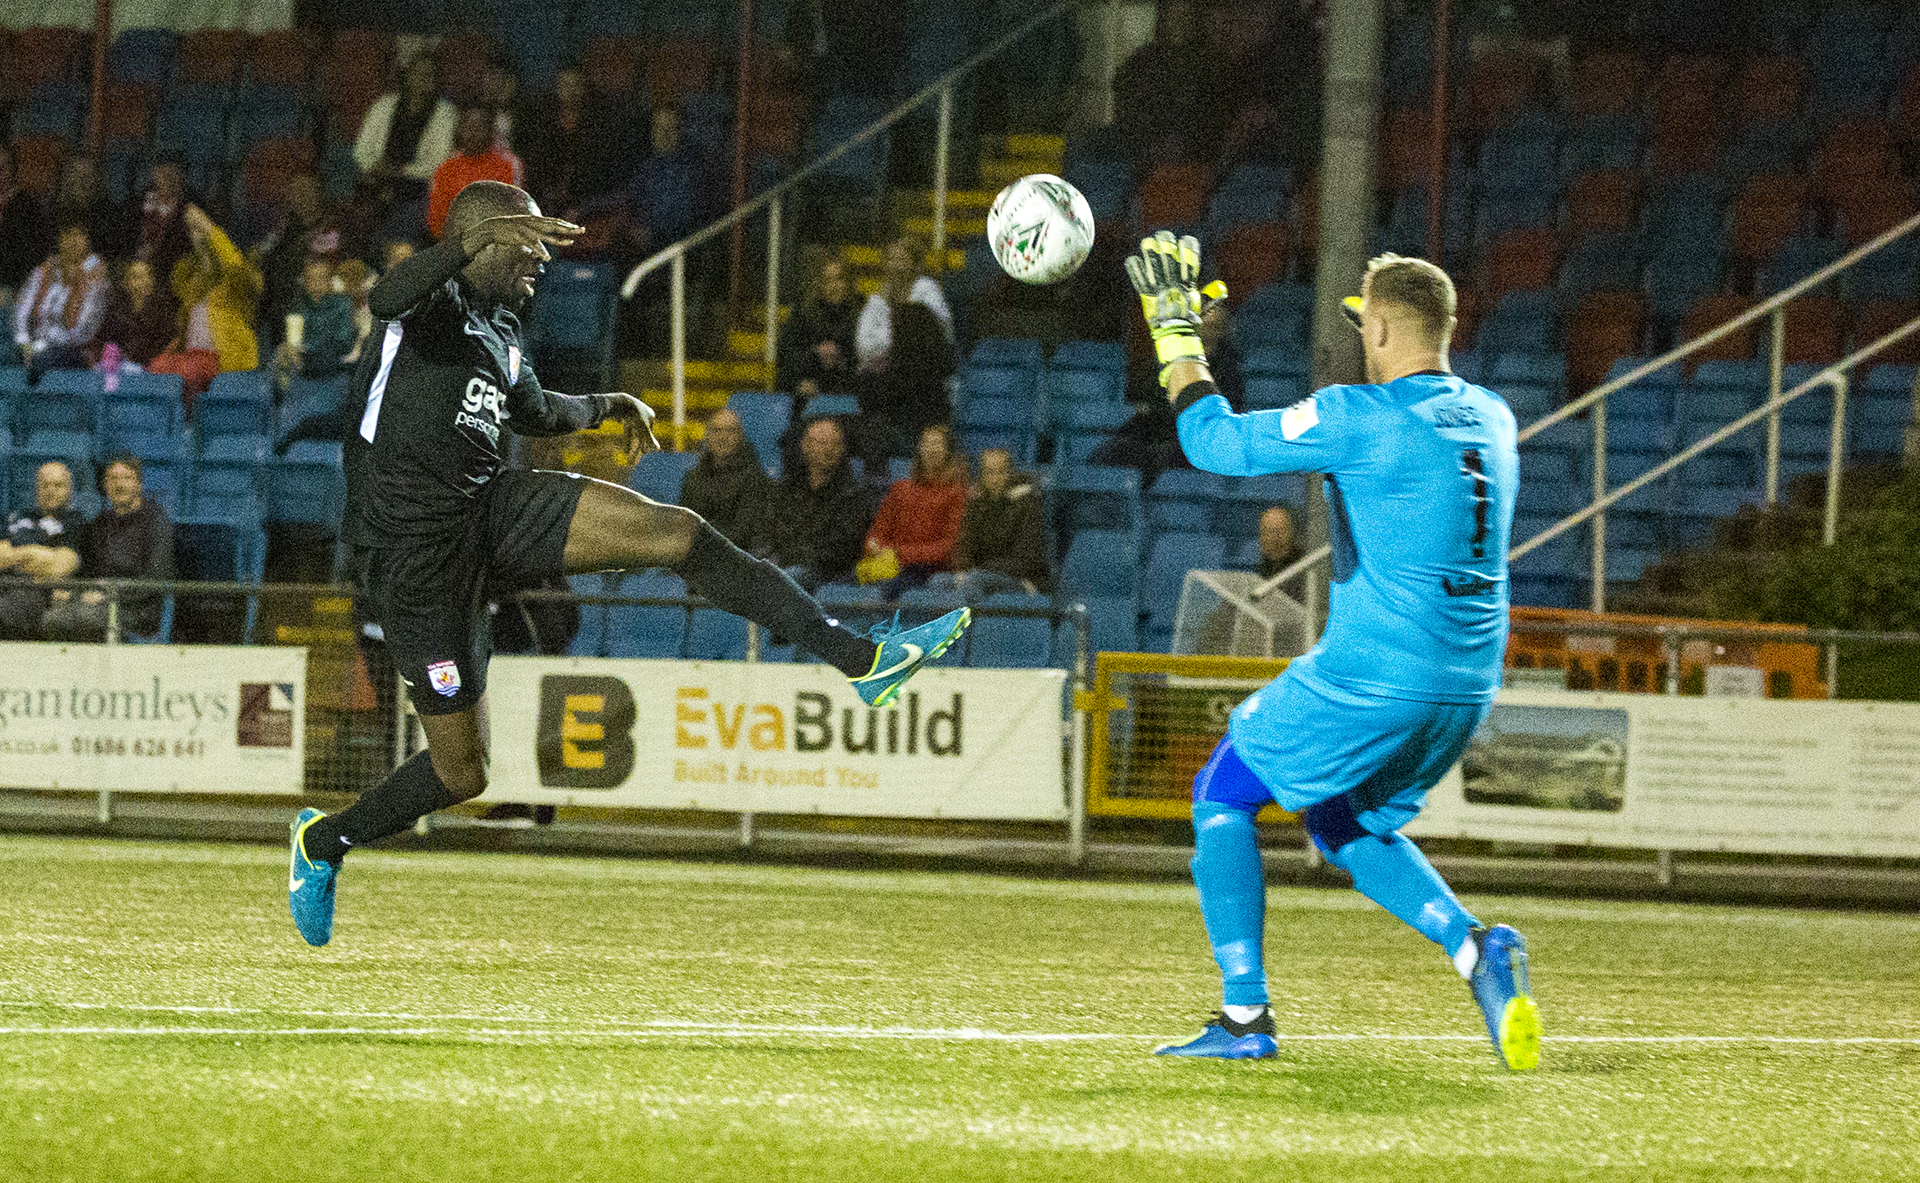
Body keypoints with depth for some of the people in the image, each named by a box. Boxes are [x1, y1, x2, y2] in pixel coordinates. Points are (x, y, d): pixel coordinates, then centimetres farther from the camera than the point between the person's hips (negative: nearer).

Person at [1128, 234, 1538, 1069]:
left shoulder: (1359, 418, -14)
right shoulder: (1489, 418, 7)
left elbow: (1216, 442, -7)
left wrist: (1176, 332, 5)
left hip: (1371, 678, -7)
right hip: (1467, 688, 7)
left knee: (1223, 795, 11)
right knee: (1345, 822, 27)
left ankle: (1245, 1015, 6)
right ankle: (1474, 946, 3)